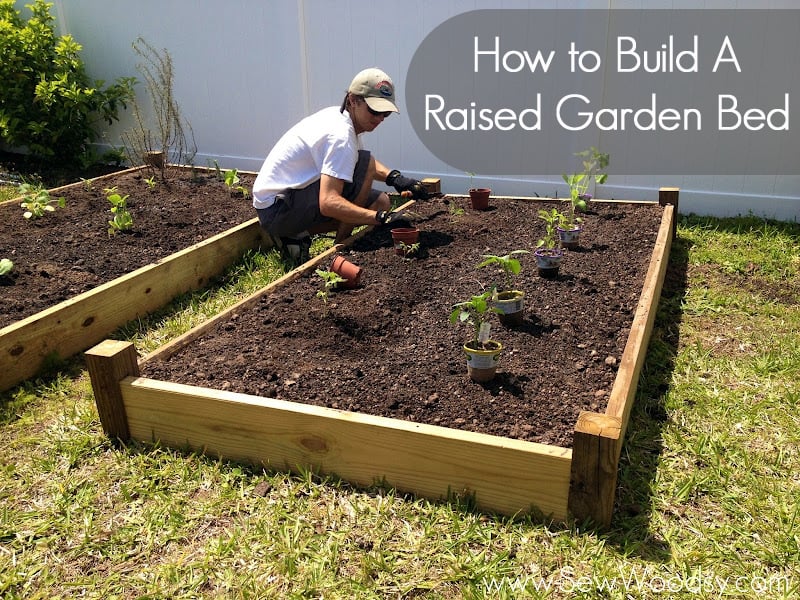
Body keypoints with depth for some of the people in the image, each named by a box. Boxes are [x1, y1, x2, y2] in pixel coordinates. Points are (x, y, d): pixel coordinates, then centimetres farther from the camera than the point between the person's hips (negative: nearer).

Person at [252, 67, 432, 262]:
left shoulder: (336, 115, 6)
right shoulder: (341, 136, -24)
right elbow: (328, 203, -34)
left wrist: (394, 177, 6)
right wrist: (381, 218, -38)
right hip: (277, 208, -10)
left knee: (381, 202, 6)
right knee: (366, 162, -21)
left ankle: (295, 235, 5)